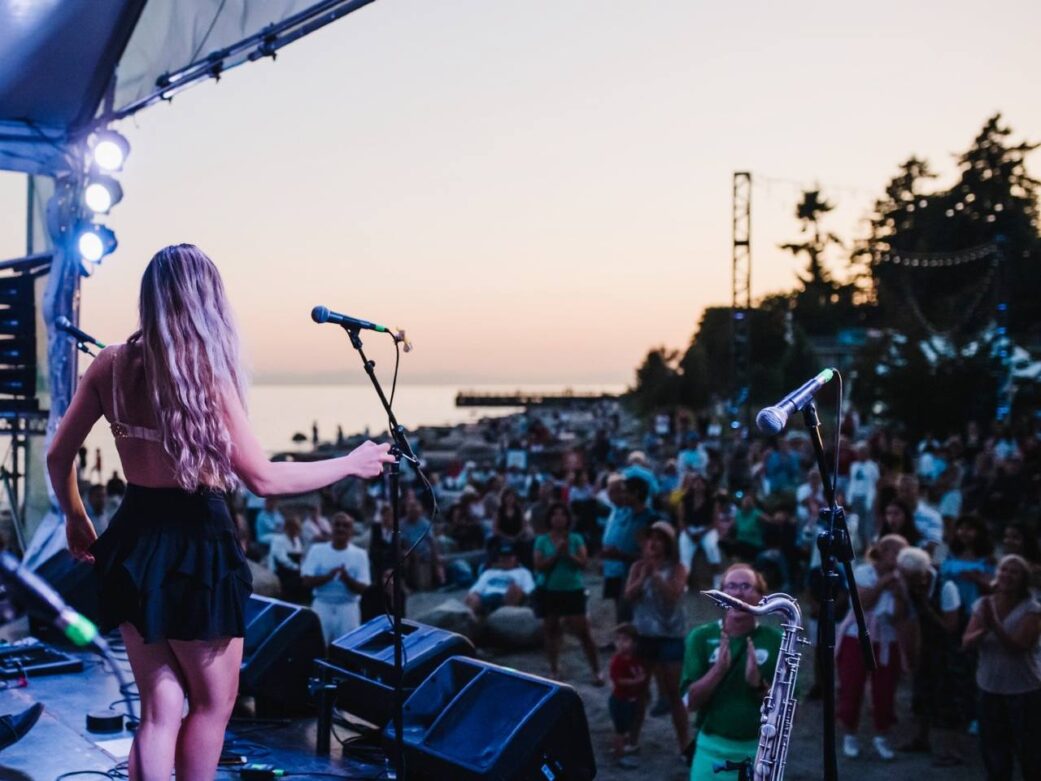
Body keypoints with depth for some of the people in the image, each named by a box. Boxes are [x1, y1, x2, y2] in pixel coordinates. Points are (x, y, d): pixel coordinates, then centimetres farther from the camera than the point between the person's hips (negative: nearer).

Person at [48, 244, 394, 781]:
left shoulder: (111, 364, 1)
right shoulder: (205, 372, -15)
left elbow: (58, 458, 8)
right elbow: (263, 479, -15)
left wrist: (76, 521, 24)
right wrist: (351, 464, -4)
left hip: (132, 544, 6)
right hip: (194, 548, -6)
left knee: (159, 709, 14)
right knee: (213, 702, 15)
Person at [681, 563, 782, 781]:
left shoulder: (776, 642, -3)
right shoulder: (701, 637, -3)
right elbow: (691, 701, -7)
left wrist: (757, 682, -21)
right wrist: (719, 669, -22)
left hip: (761, 752, 0)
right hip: (713, 750, 0)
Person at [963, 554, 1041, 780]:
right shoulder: (983, 604, 1)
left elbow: (1019, 646, -22)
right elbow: (967, 642, -4)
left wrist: (995, 624, -32)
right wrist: (983, 630, -24)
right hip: (989, 688, 5)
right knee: (993, 750, 15)